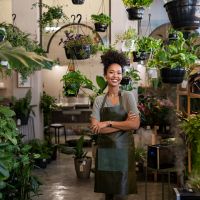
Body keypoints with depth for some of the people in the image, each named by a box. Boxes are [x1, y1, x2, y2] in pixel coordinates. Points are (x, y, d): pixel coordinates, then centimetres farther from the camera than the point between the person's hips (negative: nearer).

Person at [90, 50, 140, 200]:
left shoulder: (128, 96, -3)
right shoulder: (99, 100, 2)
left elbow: (135, 124, -14)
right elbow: (95, 128, -8)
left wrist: (108, 123, -14)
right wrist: (123, 125, -13)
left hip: (123, 149, -2)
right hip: (104, 150, 2)